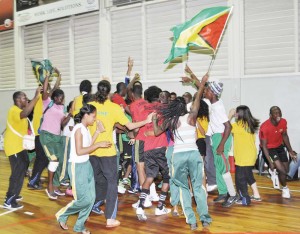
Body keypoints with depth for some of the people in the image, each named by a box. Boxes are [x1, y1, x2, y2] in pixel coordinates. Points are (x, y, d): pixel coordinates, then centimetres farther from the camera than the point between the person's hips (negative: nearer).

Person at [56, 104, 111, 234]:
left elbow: (88, 146, 4)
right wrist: (99, 145, -20)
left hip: (86, 165, 9)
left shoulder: (86, 129, 9)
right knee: (84, 199, -5)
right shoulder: (79, 128, -17)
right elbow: (79, 151, -22)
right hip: (77, 166, -9)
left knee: (91, 197, 7)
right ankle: (62, 215, 17)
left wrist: (98, 132, 6)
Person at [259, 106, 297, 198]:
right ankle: (285, 188, 13)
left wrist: (290, 151, 6)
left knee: (286, 170, 12)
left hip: (279, 146, 6)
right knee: (282, 170, -15)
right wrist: (270, 162, -24)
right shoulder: (265, 127, -29)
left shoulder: (283, 122, -13)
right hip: (269, 149, -6)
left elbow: (285, 136, 6)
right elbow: (264, 145, -22)